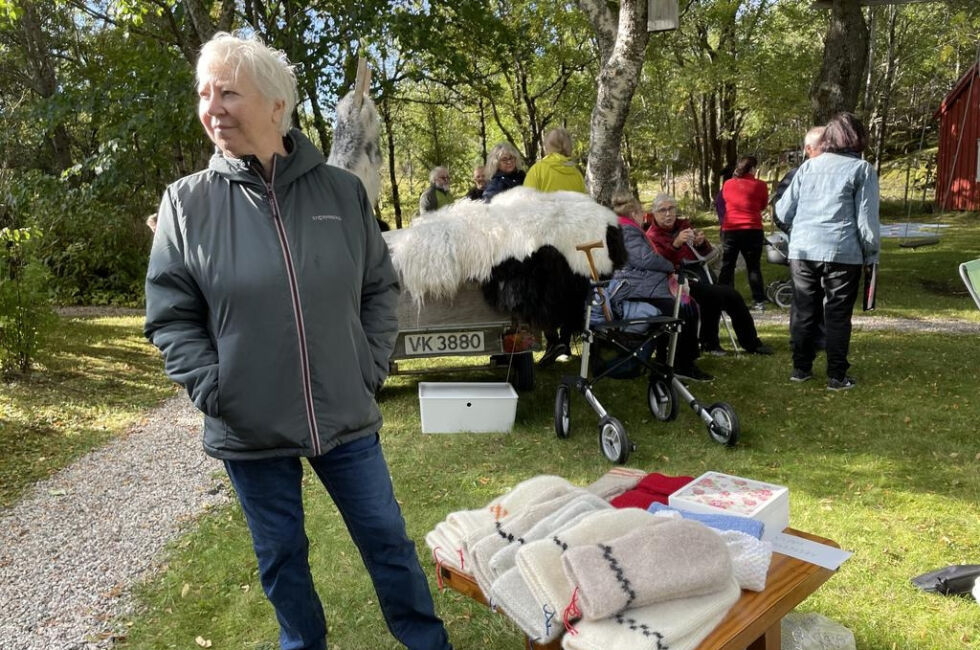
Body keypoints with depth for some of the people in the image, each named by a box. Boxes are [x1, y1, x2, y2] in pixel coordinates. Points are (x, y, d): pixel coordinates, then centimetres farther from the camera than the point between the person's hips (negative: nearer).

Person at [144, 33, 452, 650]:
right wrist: (217, 392, -12)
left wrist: (371, 368, -2)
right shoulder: (187, 202, -6)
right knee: (281, 557, 18)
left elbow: (381, 286, 5)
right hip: (248, 432, 0)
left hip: (347, 417, 1)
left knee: (388, 540, 15)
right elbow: (170, 317, -2)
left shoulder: (342, 190, -2)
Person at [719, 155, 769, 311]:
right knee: (754, 266, 6)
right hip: (752, 230, -2)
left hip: (730, 230, 2)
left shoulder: (727, 184, 3)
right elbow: (763, 206, 9)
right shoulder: (759, 185, -3)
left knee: (727, 265, 10)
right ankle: (759, 301, 6)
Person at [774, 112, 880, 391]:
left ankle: (801, 368, 20)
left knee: (803, 311, 13)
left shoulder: (808, 166, 11)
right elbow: (867, 220, -3)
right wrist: (872, 253, 8)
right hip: (843, 253, -3)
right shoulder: (862, 169, 1)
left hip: (802, 251, 3)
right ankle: (836, 376, 10)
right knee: (838, 315, 5)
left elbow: (783, 212, 10)